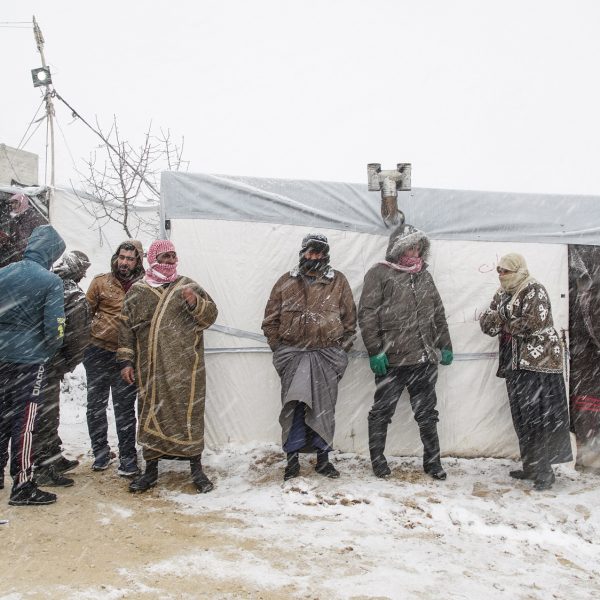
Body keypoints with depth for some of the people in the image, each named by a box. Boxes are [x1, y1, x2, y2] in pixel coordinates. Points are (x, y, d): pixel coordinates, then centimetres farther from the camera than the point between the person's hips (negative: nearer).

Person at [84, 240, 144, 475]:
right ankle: (100, 453, 26)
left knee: (125, 409, 4)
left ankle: (127, 458, 14)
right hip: (98, 352, 1)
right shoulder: (100, 282, 0)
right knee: (96, 405, 11)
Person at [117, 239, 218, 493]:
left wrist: (195, 303, -15)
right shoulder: (137, 291, 7)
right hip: (151, 369, 1)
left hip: (186, 368, 0)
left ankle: (196, 469, 15)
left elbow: (210, 315, 5)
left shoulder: (188, 286, 8)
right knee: (151, 415, 7)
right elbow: (126, 328, 10)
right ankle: (151, 469, 21)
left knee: (190, 413, 2)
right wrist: (126, 361, 5)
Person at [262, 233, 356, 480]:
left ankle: (323, 457, 19)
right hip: (293, 355, 0)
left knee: (324, 408, 7)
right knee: (294, 406, -2)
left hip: (327, 356, 0)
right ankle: (292, 458, 8)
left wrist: (343, 349, 4)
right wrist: (278, 346, 3)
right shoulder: (286, 282, 7)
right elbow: (271, 318, 10)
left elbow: (350, 318, 8)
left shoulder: (338, 282, 6)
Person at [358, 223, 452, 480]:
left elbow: (438, 313, 21)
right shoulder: (379, 274, -4)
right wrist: (375, 351, -14)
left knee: (427, 413, 13)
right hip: (392, 360, -5)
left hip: (425, 360, 5)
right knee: (382, 411, 8)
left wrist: (445, 346, 16)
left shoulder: (424, 276, 15)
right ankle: (377, 459, 22)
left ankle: (432, 460, 25)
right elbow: (367, 314, -10)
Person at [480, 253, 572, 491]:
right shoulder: (502, 294, 14)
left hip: (538, 362, -8)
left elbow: (535, 321, -21)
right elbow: (487, 324, 8)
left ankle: (544, 471, 1)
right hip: (515, 363, 8)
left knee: (540, 418, -6)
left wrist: (506, 324, -7)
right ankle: (530, 466, 23)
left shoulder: (534, 290, -8)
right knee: (522, 418, 12)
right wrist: (497, 317, -14)